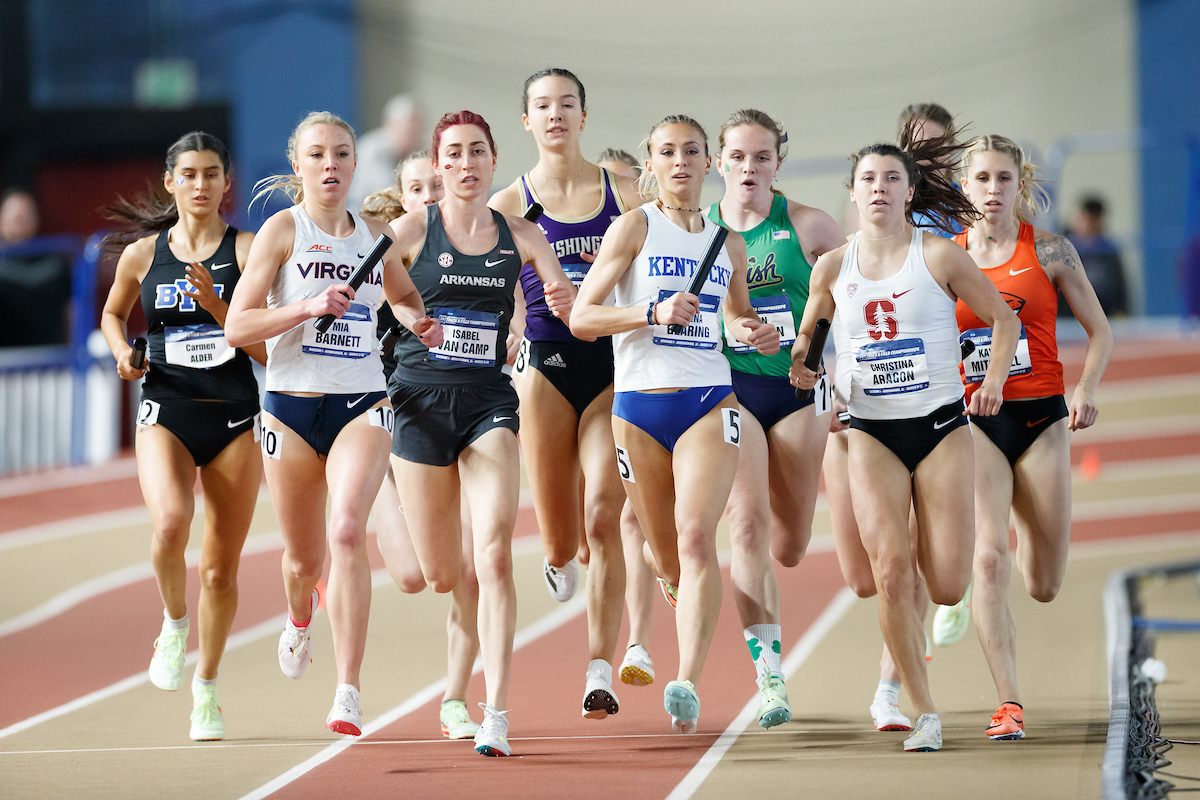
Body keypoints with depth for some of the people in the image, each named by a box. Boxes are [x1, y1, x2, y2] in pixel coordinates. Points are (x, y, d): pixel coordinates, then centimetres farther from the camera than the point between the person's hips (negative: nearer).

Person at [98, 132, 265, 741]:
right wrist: (123, 351, 4)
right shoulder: (141, 254, 5)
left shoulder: (248, 250, -2)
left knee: (221, 568, 5)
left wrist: (216, 307, -20)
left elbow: (266, 348, -6)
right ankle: (174, 623, 2)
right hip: (166, 412, 0)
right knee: (171, 523, -28)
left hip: (235, 416, 0)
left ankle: (207, 687, 27)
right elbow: (113, 312, 24)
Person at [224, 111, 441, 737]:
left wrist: (418, 322, 6)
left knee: (347, 532, -22)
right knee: (304, 556, 12)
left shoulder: (374, 235, 8)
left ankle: (348, 693, -23)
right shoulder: (282, 229, -2)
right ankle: (299, 616, 51)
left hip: (362, 403, 1)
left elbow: (403, 295, 29)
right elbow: (236, 326, -8)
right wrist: (308, 306, -21)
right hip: (292, 404, -1)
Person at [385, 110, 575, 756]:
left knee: (494, 555, -18)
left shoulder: (520, 237, 6)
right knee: (440, 576, 5)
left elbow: (577, 316, 7)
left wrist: (567, 303, -15)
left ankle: (495, 713, -18)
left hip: (489, 400, 1)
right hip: (421, 400, -1)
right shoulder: (411, 230, 0)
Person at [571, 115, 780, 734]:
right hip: (639, 404, -1)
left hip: (709, 402, 1)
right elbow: (581, 317, -5)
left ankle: (687, 686, -28)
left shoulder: (728, 242, 12)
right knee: (667, 560, 8)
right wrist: (655, 313, -18)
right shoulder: (636, 227, 1)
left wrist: (752, 334, 7)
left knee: (696, 537, -20)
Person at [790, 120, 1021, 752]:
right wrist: (802, 363, 0)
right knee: (890, 570, -15)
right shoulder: (833, 267, 4)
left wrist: (994, 380, -9)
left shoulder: (938, 256, -4)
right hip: (871, 432, 1)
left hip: (941, 425, -1)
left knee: (947, 587, -6)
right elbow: (808, 332, 21)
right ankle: (923, 711, -5)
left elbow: (1004, 319, 5)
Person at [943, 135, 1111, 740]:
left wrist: (1086, 389, -12)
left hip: (1041, 418, 0)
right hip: (973, 421, 0)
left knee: (1044, 587, 7)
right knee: (988, 560, -19)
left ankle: (1028, 541, 46)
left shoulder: (1050, 251, 1)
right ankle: (1008, 704, -18)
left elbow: (1100, 331, 5)